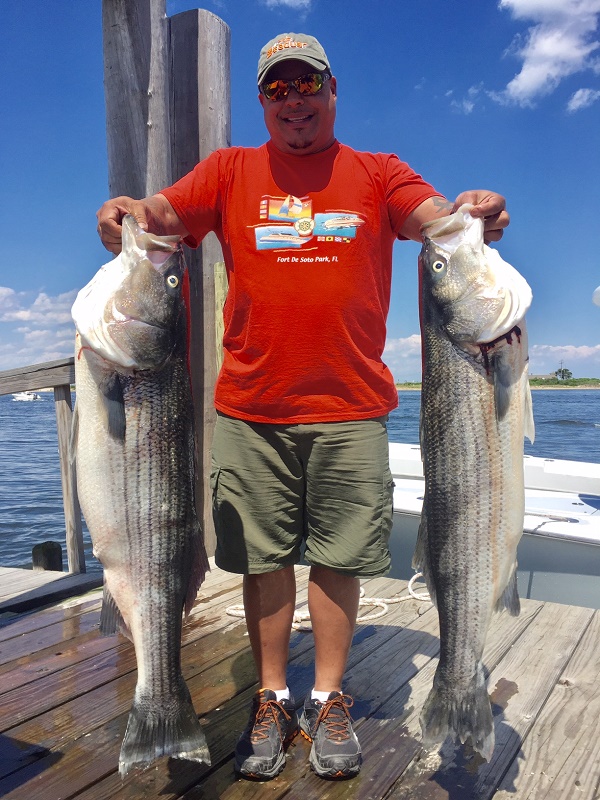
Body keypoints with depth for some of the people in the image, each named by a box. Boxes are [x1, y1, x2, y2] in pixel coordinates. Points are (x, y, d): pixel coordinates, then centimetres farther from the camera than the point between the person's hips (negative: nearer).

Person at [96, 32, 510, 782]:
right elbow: (160, 215, 2)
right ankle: (272, 701, 25)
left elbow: (440, 220, -1)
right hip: (251, 408, 1)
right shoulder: (230, 170, 13)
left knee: (340, 556, 6)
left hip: (351, 408, 0)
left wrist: (476, 213, -24)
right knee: (263, 556, 7)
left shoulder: (378, 172, 13)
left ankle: (329, 699, 25)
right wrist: (127, 214, -21)